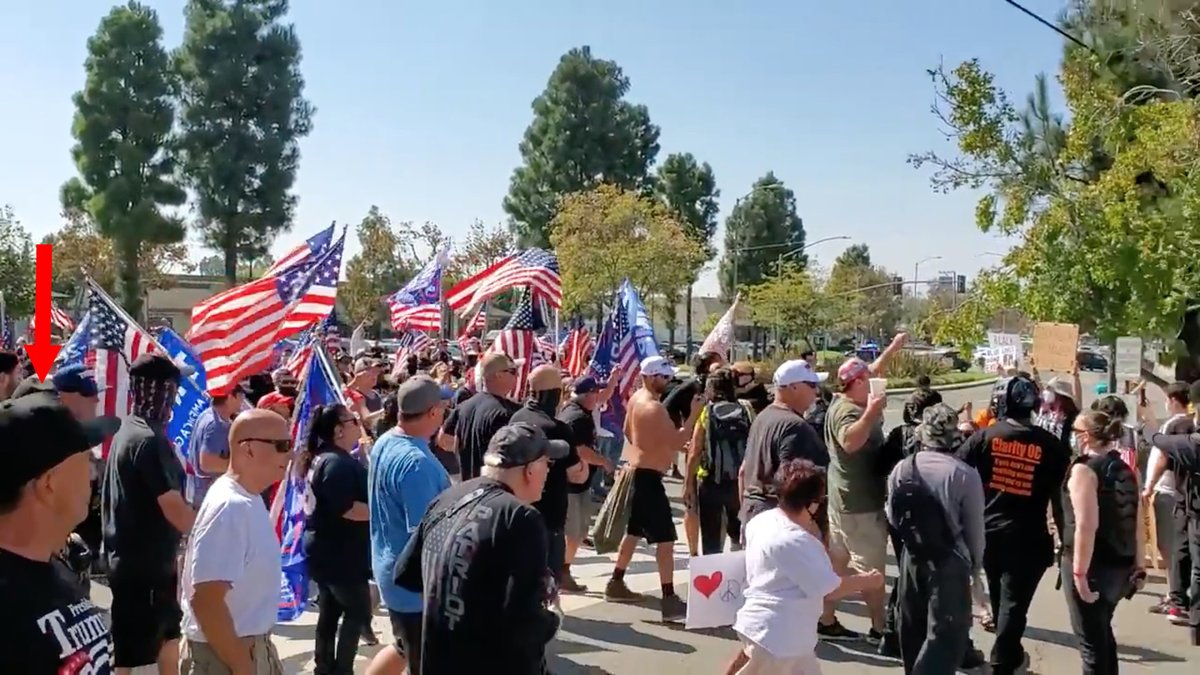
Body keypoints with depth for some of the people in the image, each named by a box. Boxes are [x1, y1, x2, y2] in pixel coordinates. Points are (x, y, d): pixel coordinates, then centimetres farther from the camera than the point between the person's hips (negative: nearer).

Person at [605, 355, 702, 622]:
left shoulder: (636, 398, 10)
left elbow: (627, 431, 24)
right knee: (665, 538, -9)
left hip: (637, 471, 11)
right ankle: (670, 600, -10)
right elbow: (677, 442, -26)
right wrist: (694, 414, -22)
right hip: (648, 476, -11)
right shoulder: (654, 408, -22)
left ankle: (616, 584, 31)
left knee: (633, 531, 21)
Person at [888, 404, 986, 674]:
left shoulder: (901, 469, -5)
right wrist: (975, 564, 8)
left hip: (911, 558, 5)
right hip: (949, 562, -5)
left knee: (913, 627, 20)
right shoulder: (965, 474, -18)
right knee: (947, 633, 4)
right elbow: (974, 528, -8)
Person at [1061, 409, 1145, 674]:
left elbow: (1086, 526, -23)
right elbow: (1137, 523, 11)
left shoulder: (1084, 469, -15)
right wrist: (1138, 565, 18)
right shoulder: (1126, 469, 7)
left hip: (1091, 566, -7)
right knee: (1102, 633, 24)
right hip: (1120, 564, 8)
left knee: (1091, 641, 3)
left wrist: (1080, 572, -21)